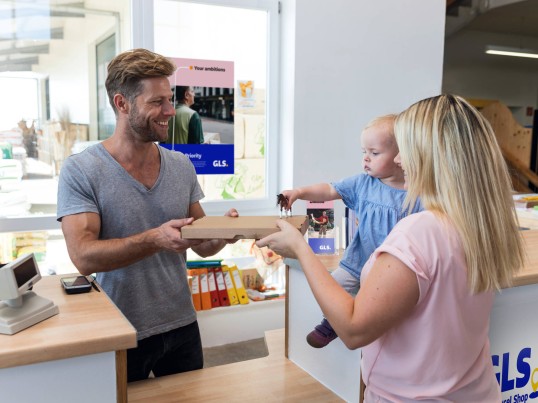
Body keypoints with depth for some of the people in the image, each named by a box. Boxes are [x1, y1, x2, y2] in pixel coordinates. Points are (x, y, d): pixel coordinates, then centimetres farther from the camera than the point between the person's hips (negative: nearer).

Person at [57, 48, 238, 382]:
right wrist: (155, 239, -34)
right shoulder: (80, 171, -13)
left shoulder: (182, 166, 1)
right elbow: (84, 257, -21)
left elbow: (201, 245, 5)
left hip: (182, 327, 5)